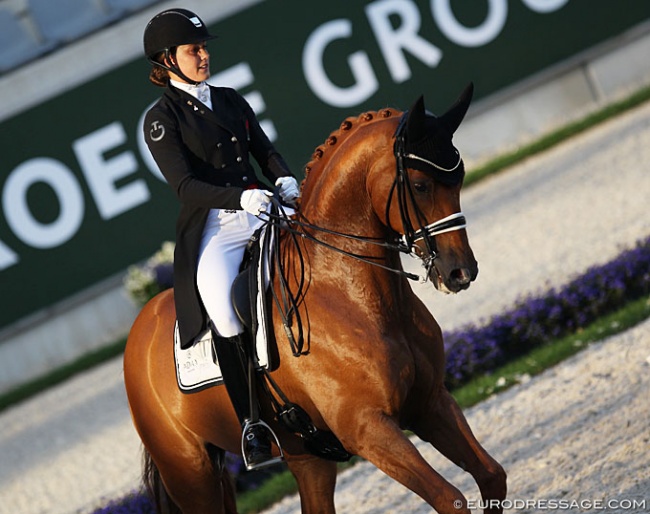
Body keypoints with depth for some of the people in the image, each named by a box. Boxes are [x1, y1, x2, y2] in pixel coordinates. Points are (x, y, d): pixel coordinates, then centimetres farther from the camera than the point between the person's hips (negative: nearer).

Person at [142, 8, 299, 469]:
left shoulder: (230, 100, 17)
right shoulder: (162, 119, -1)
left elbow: (265, 150, 15)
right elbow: (185, 186, -12)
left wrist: (285, 179, -8)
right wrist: (239, 198, -27)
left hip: (261, 213, 5)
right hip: (211, 228, -5)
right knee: (222, 306, -32)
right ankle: (252, 422, -25)